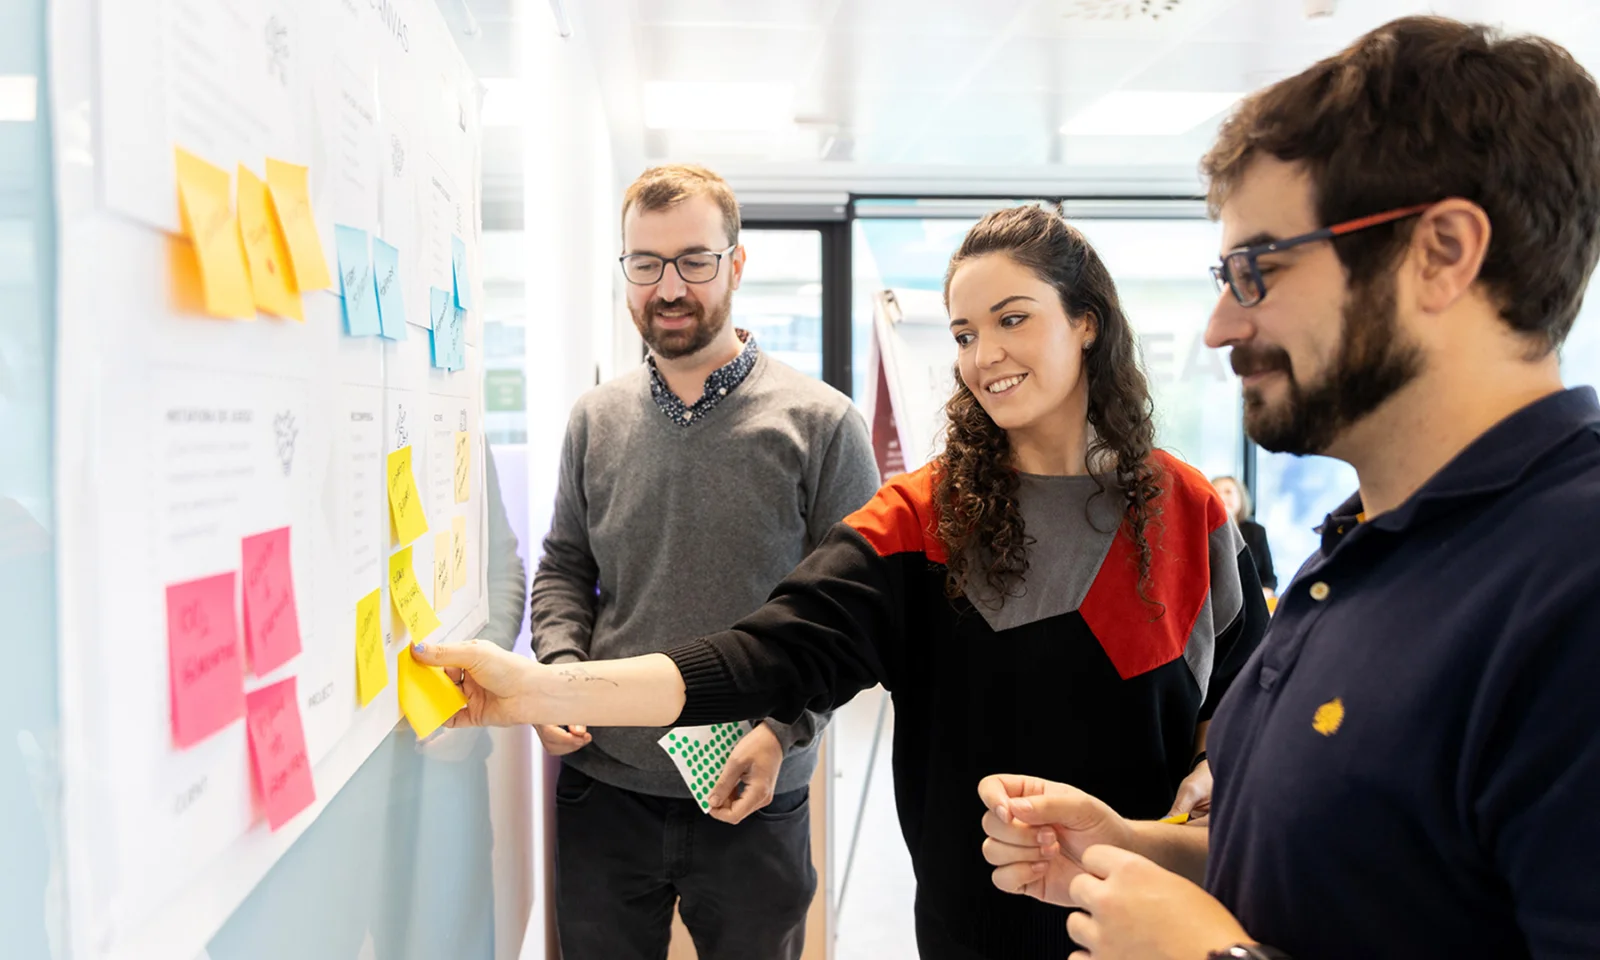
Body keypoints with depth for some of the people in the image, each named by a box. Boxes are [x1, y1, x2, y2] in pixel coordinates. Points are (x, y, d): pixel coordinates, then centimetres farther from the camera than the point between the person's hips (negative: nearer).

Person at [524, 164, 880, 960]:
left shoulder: (821, 423, -8)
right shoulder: (596, 418, 5)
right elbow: (564, 569, 13)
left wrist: (782, 730, -17)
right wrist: (558, 671, -5)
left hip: (754, 801, -2)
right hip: (601, 786, 3)